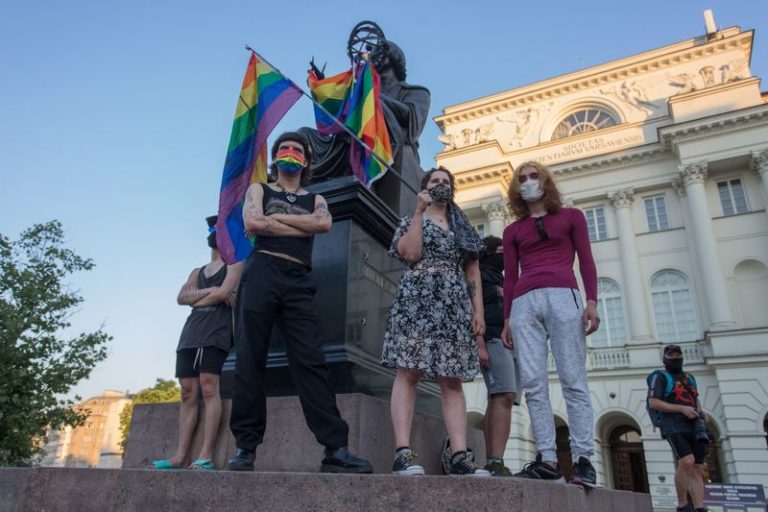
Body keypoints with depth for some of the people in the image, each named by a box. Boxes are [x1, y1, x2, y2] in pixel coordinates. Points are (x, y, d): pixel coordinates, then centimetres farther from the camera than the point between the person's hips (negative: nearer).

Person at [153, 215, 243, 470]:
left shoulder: (234, 264, 9)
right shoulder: (197, 272, 27)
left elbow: (223, 293, -8)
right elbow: (181, 297, 11)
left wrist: (196, 300, 6)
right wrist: (208, 292, -4)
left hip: (216, 329, -6)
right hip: (190, 331, 6)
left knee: (208, 388, -17)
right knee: (188, 393, 0)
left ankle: (206, 455, -20)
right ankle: (181, 455, -1)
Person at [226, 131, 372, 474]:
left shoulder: (315, 199, 24)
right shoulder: (258, 190, 20)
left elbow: (324, 224, -1)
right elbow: (252, 223, -2)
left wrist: (274, 218, 0)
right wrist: (301, 227, 1)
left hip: (298, 282, 1)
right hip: (261, 273, -1)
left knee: (311, 362, -8)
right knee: (250, 361, -4)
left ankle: (336, 448, -14)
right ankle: (245, 447, 2)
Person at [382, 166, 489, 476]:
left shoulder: (464, 228, 24)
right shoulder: (411, 220, 15)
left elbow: (473, 273, 17)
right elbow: (410, 253, -6)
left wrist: (478, 310, 6)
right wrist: (419, 212, -2)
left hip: (454, 304, 4)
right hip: (416, 299, -3)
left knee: (453, 379, -2)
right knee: (408, 372, -13)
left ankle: (460, 456, -5)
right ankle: (403, 452, -16)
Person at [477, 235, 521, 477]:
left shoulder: (502, 280, 30)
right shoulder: (479, 275, 5)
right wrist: (480, 345, -19)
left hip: (513, 343, 8)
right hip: (493, 340, -8)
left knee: (500, 400, 0)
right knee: (504, 396, -22)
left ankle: (491, 462, -2)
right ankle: (496, 462, -27)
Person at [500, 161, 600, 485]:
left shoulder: (571, 216, 19)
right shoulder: (512, 231, 22)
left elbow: (586, 261, 10)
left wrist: (592, 301, -3)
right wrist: (506, 319, 10)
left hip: (563, 296, -2)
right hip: (524, 303, 2)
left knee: (573, 379, -8)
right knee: (533, 382, -7)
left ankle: (583, 458, -6)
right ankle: (547, 459, -5)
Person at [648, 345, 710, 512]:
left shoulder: (689, 377, 22)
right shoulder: (660, 377, 2)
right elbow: (653, 403, -9)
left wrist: (701, 412, 11)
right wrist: (682, 409, -17)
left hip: (694, 427, 7)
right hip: (674, 427, -6)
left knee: (697, 469, -2)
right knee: (687, 462, -24)